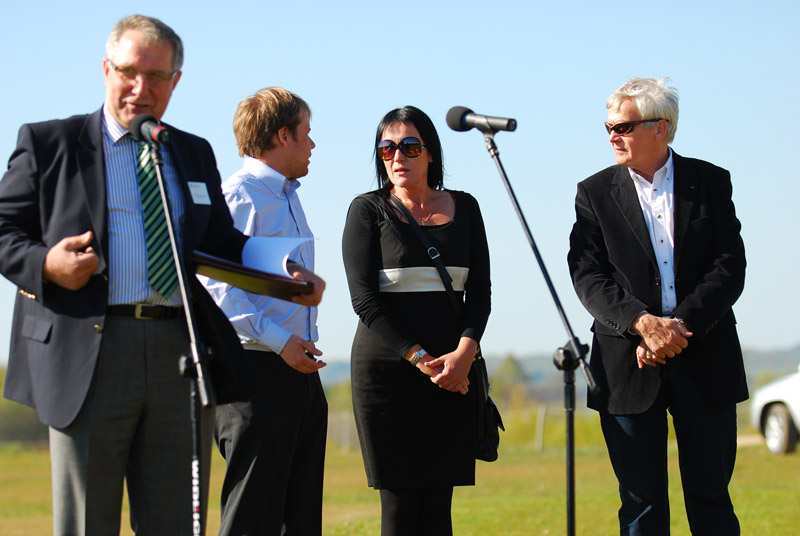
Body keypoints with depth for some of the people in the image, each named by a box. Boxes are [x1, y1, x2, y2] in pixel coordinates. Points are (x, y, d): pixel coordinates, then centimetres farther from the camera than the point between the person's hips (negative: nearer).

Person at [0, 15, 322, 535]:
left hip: (181, 356, 4)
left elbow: (222, 243, 22)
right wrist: (45, 264, -14)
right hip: (88, 353, -4)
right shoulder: (48, 143, 7)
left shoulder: (196, 155, 20)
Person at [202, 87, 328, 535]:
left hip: (300, 371, 9)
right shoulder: (238, 196, -10)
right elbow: (216, 286, -20)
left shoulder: (289, 196, 19)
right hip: (257, 369, -9)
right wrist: (279, 341, -23)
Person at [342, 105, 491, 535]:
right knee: (400, 501, -4)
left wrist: (464, 353, -10)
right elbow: (365, 301, -5)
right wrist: (421, 359, -13)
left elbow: (480, 291, 8)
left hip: (454, 372, 3)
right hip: (387, 368, -3)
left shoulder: (464, 208, 12)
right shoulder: (368, 210, 2)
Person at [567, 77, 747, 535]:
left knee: (710, 497, 3)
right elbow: (588, 276, -3)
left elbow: (729, 268, -2)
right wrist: (643, 323, -18)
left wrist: (681, 327, -14)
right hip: (629, 366, 0)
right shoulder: (595, 193, 6)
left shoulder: (711, 183, 5)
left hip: (705, 361, 0)